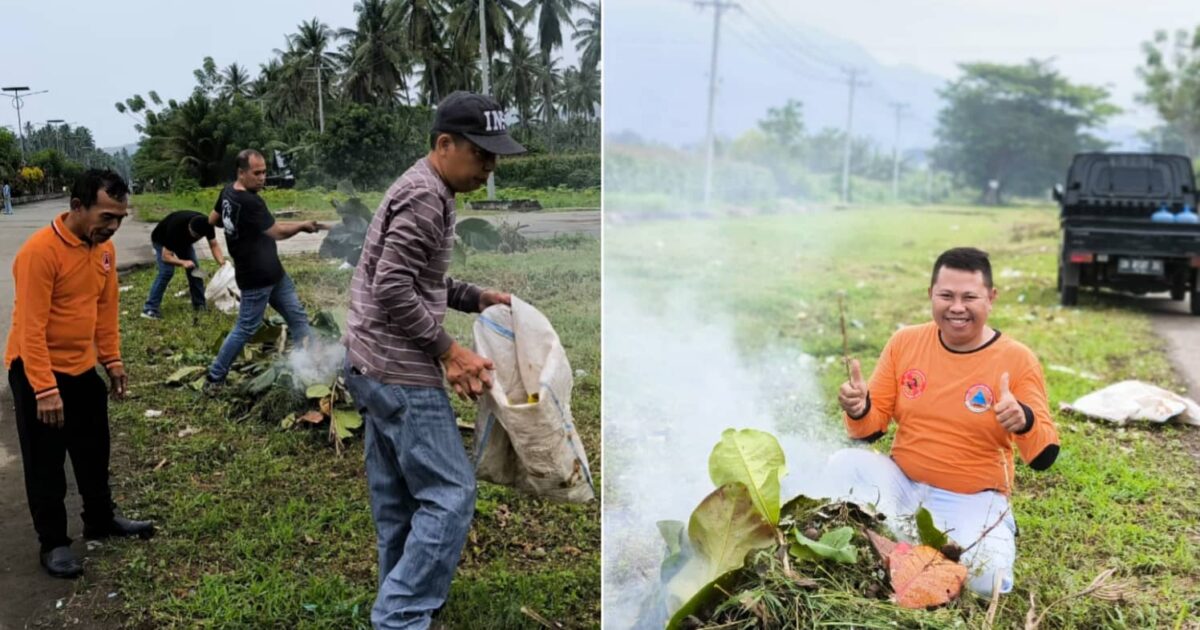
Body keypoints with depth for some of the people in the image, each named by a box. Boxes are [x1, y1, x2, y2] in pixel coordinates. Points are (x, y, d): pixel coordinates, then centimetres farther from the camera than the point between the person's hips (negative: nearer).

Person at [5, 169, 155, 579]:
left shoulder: (104, 248, -1)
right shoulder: (40, 251, -25)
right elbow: (31, 327, -25)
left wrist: (112, 360, 10)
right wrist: (45, 389, -26)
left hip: (84, 368, 7)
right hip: (37, 372, -7)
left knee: (94, 452, 19)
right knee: (45, 463, 6)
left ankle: (101, 521, 36)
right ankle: (53, 542, 20)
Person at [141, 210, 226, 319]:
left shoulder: (206, 225, -31)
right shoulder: (175, 228, -44)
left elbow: (214, 245, -20)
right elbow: (166, 256, -37)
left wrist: (221, 261, -38)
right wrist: (183, 262, -53)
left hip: (183, 240, 5)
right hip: (161, 241, -5)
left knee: (195, 269, -6)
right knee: (167, 271, -22)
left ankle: (199, 305, 7)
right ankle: (150, 308, -18)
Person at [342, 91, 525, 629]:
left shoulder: (426, 192, 16)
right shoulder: (424, 196, -16)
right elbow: (395, 291, -22)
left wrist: (478, 298, 11)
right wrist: (448, 351, -16)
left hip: (378, 366, 10)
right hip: (398, 370, -10)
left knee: (399, 498, 15)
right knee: (449, 493, -6)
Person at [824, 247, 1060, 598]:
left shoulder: (1017, 360, -8)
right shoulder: (905, 342, -1)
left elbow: (1044, 458, -10)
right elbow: (871, 428, 3)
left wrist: (1024, 421, -32)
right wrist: (858, 410, -21)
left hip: (972, 499, -2)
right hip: (902, 484, 2)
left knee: (986, 579, -28)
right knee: (845, 465, -24)